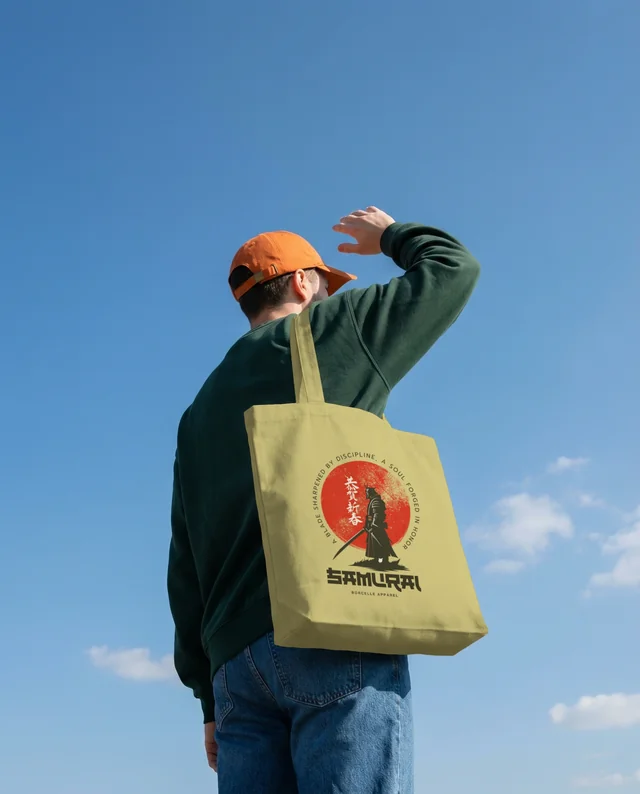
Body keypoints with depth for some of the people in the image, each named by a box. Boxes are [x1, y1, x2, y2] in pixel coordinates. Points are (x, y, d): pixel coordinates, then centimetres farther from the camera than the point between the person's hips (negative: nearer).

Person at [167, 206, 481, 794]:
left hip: (238, 660, 6)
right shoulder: (336, 329, 9)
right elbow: (454, 268, 18)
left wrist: (210, 698, 20)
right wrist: (390, 234, 37)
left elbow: (185, 568, 20)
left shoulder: (200, 412, 25)